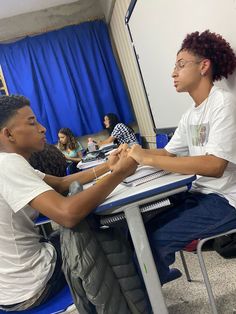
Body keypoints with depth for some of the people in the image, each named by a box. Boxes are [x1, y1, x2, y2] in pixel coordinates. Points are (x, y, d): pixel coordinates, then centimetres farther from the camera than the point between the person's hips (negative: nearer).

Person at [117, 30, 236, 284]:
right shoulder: (190, 116, 10)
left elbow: (215, 166, -27)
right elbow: (168, 153, 10)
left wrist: (148, 159, -28)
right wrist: (135, 153, -8)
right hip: (201, 193, 8)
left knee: (152, 237, -16)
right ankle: (158, 272, 29)